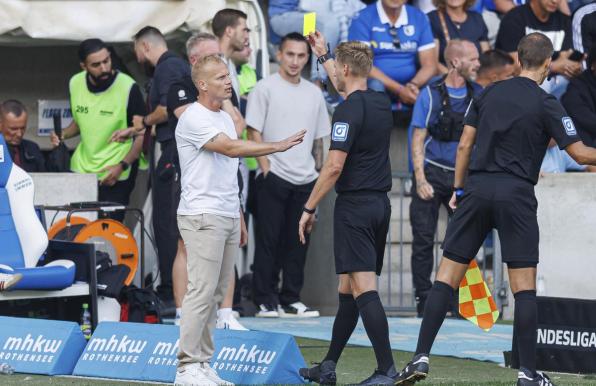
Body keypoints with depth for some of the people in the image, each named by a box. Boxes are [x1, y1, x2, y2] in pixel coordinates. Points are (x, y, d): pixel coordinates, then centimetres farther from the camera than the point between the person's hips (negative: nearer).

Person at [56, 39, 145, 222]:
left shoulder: (128, 88, -14)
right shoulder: (75, 84, 3)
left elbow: (142, 134, -11)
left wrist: (122, 166, -21)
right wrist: (63, 135, 0)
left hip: (115, 175, -5)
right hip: (81, 169, 5)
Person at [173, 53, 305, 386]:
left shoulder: (225, 117, 17)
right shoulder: (194, 119, -12)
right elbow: (232, 148, -25)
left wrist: (239, 217, 21)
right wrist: (278, 146, -27)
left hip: (228, 217, 9)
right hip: (203, 217, -9)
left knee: (215, 294, 7)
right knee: (202, 292, -11)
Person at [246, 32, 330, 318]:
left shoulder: (314, 93, 13)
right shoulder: (265, 88, -2)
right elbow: (254, 132, -6)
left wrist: (315, 170, 12)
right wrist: (266, 166, -12)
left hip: (305, 179, 5)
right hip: (274, 177, -5)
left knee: (297, 243, 6)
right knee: (268, 241, -3)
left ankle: (290, 300, 12)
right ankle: (265, 301, 1)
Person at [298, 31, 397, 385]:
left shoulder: (349, 110, -14)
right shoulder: (382, 103, 11)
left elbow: (334, 166, -18)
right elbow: (348, 86, 34)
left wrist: (309, 209, -11)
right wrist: (323, 55, 45)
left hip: (355, 206, -9)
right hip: (381, 203, 9)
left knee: (363, 289, -12)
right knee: (349, 289, 14)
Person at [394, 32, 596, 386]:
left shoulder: (491, 93, 9)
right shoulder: (546, 104, -3)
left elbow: (465, 145, 10)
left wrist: (459, 188, 18)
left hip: (478, 189, 4)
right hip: (517, 195, -4)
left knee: (447, 278, 5)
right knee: (524, 287, 2)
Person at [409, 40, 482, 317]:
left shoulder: (478, 94, 5)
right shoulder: (431, 94, -7)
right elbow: (418, 140, -6)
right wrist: (420, 180, -13)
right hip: (432, 172, -3)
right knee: (423, 240, -2)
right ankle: (424, 299, 4)